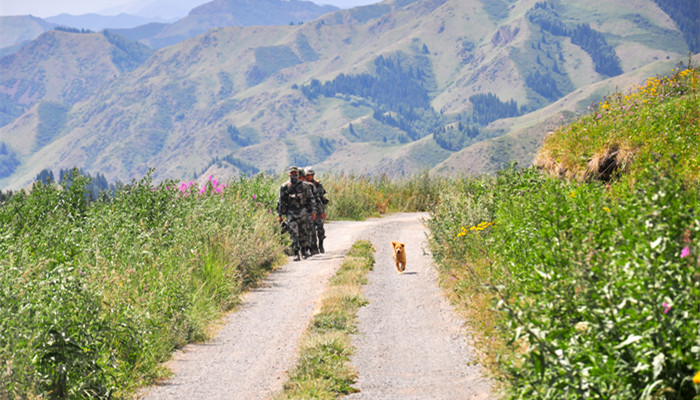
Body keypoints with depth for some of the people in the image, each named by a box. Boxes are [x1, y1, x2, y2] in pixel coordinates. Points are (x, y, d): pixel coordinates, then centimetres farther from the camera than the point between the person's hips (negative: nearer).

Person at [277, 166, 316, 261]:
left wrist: (313, 211, 0)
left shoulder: (304, 185, 2)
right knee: (294, 234, -9)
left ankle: (303, 251, 24)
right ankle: (296, 254, -9)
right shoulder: (285, 187, 0)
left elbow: (311, 199, 6)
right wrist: (279, 215, 2)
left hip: (303, 211, 1)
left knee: (304, 233, 8)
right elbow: (280, 201, 5)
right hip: (291, 213, -1)